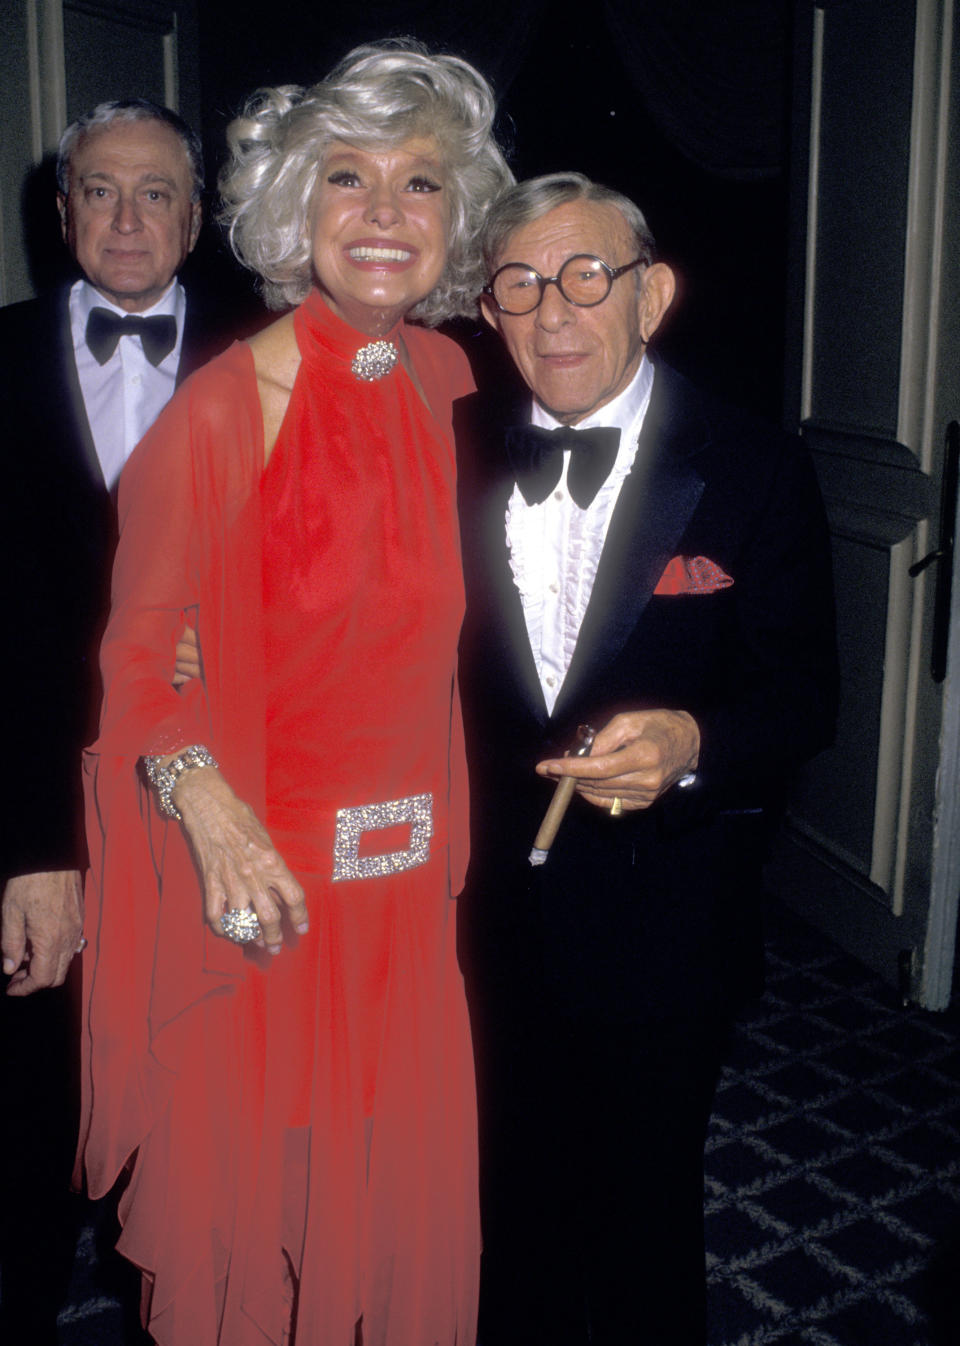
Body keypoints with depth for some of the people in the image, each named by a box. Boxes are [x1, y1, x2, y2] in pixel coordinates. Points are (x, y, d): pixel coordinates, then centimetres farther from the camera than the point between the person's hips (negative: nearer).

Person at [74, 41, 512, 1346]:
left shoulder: (448, 382, 3)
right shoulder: (223, 408, -14)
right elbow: (139, 654, -12)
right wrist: (204, 802, -28)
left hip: (410, 881, 5)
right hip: (261, 887, -5)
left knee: (403, 1183, 17)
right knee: (254, 1199, 12)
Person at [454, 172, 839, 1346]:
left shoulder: (752, 471, -9)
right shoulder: (455, 452, 1)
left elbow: (801, 691, -10)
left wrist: (691, 744, -29)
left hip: (659, 928, -2)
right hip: (490, 910, 3)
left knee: (647, 1201, 16)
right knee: (514, 1197, 21)